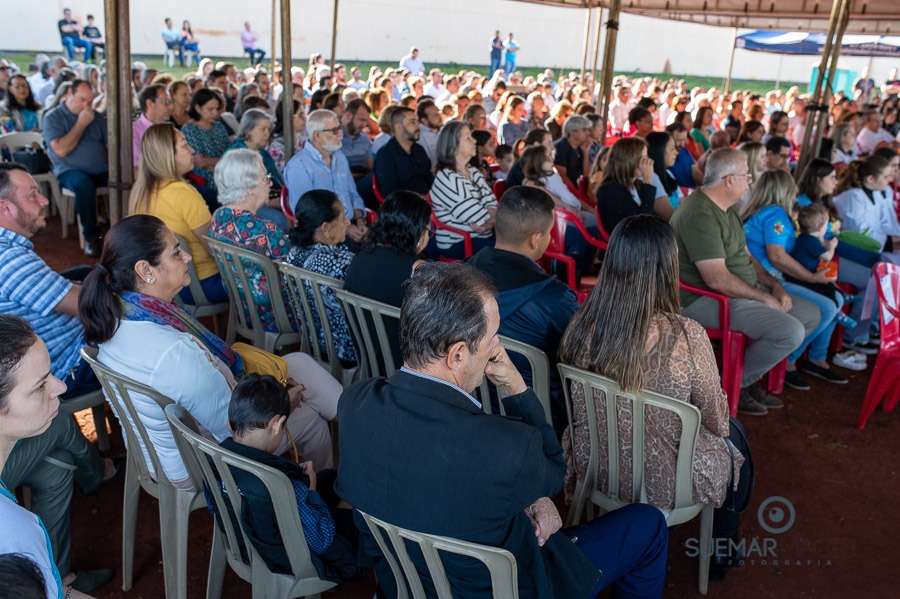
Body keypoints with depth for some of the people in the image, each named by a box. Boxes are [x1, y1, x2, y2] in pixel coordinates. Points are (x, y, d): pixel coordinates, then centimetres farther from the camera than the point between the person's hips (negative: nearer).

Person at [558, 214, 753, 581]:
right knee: (734, 435, 29)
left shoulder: (581, 327, -16)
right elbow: (716, 421, -12)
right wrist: (722, 426, 11)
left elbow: (578, 410, 1)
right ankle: (722, 550, 47)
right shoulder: (686, 337, -29)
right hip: (664, 484, -4)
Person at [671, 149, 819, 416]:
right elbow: (717, 279, -26)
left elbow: (744, 256, 19)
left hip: (744, 291, 11)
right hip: (706, 300, -11)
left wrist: (775, 286, 4)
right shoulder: (699, 215, -22)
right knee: (791, 331, -23)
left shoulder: (726, 208, 13)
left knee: (811, 315, 9)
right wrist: (765, 298, -15)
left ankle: (750, 375, 11)